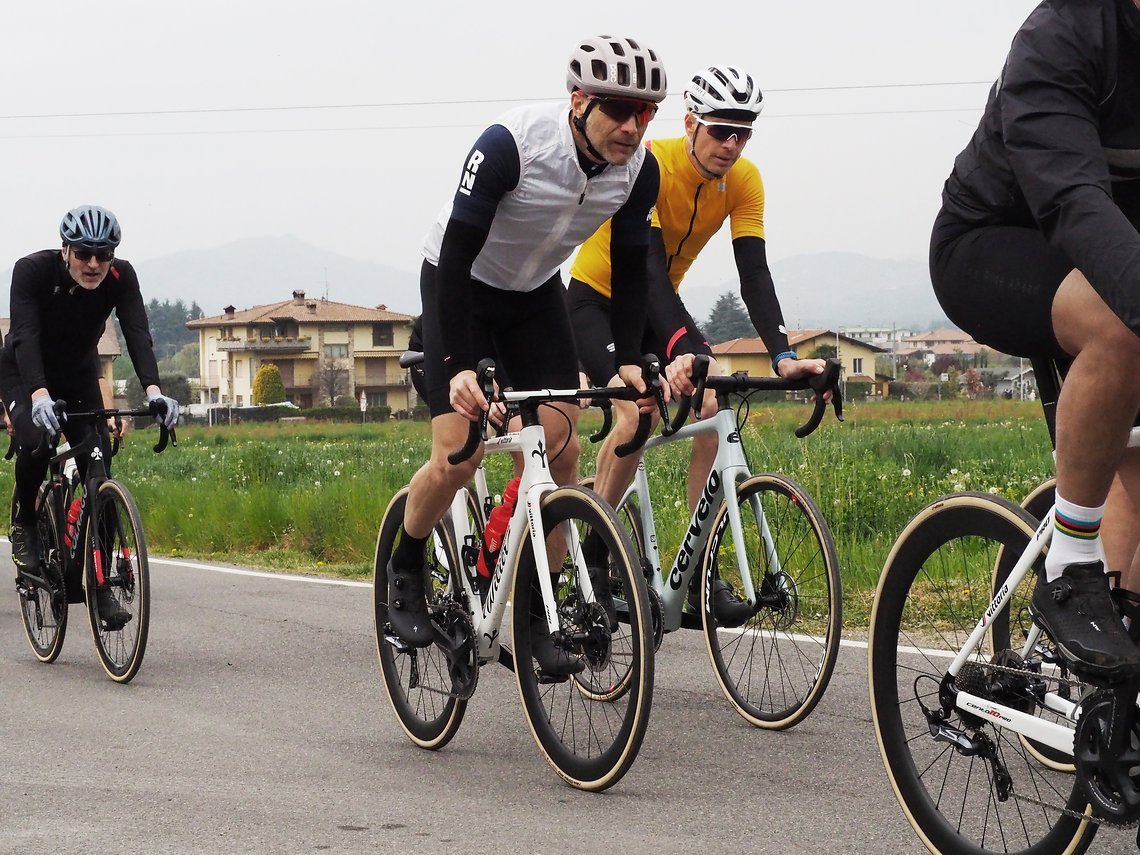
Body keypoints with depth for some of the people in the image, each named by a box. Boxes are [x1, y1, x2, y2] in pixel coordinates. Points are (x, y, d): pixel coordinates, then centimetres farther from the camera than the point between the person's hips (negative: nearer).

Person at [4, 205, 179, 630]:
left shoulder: (120, 277, -22)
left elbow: (138, 334, -31)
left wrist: (153, 390, -49)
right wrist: (39, 395, -57)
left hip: (79, 376, 3)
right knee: (36, 442, -32)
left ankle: (100, 584, -5)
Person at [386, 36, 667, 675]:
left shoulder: (639, 169, -18)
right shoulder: (511, 144, -34)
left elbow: (632, 268, -5)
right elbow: (457, 253, -33)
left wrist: (630, 360, -17)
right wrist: (459, 366, -39)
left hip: (535, 294, 5)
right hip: (461, 286, -5)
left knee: (562, 451, -8)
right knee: (459, 455, -16)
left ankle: (539, 618, 2)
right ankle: (406, 572, 11)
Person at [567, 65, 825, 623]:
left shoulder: (744, 180, -14)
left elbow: (755, 274, -18)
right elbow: (647, 266, -39)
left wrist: (782, 356, -33)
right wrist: (682, 350, -53)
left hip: (656, 305, 5)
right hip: (595, 299, -5)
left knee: (714, 411, -15)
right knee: (635, 417, -27)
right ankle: (591, 553, -10)